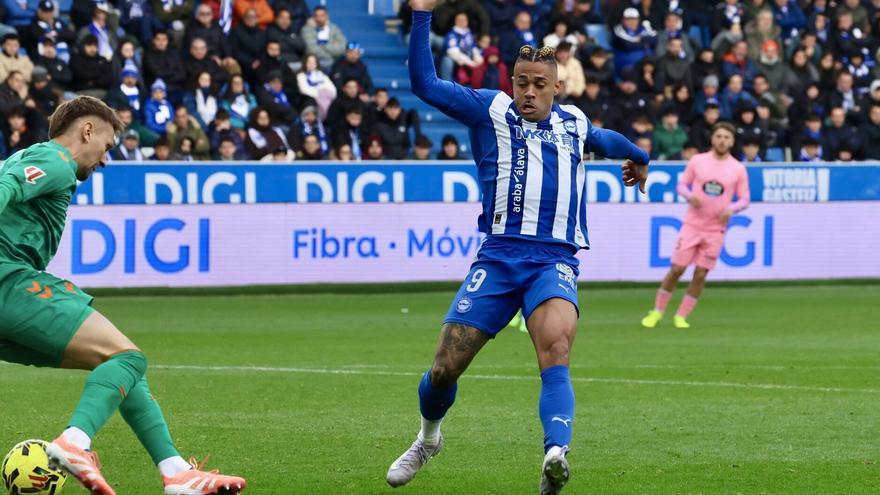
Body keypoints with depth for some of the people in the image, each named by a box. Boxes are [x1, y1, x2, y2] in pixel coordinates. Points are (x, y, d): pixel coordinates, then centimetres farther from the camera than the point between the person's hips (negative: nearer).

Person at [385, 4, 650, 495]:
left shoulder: (574, 121, 20)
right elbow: (425, 83, 1)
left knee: (556, 347, -30)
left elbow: (602, 139, 45)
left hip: (555, 261, 1)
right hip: (499, 256, -1)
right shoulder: (492, 110, 9)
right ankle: (429, 437, 31)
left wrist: (637, 155, 63)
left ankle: (557, 454, -48)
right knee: (446, 368, -2)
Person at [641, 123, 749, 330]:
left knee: (700, 274, -1)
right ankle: (657, 311, 11)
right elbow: (682, 184, 7)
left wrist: (731, 209, -17)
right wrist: (690, 196, -15)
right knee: (677, 269, -4)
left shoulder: (738, 169, -1)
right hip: (692, 224, -1)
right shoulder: (697, 161, -1)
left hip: (716, 229, 1)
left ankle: (681, 316, 10)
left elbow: (744, 199, 4)